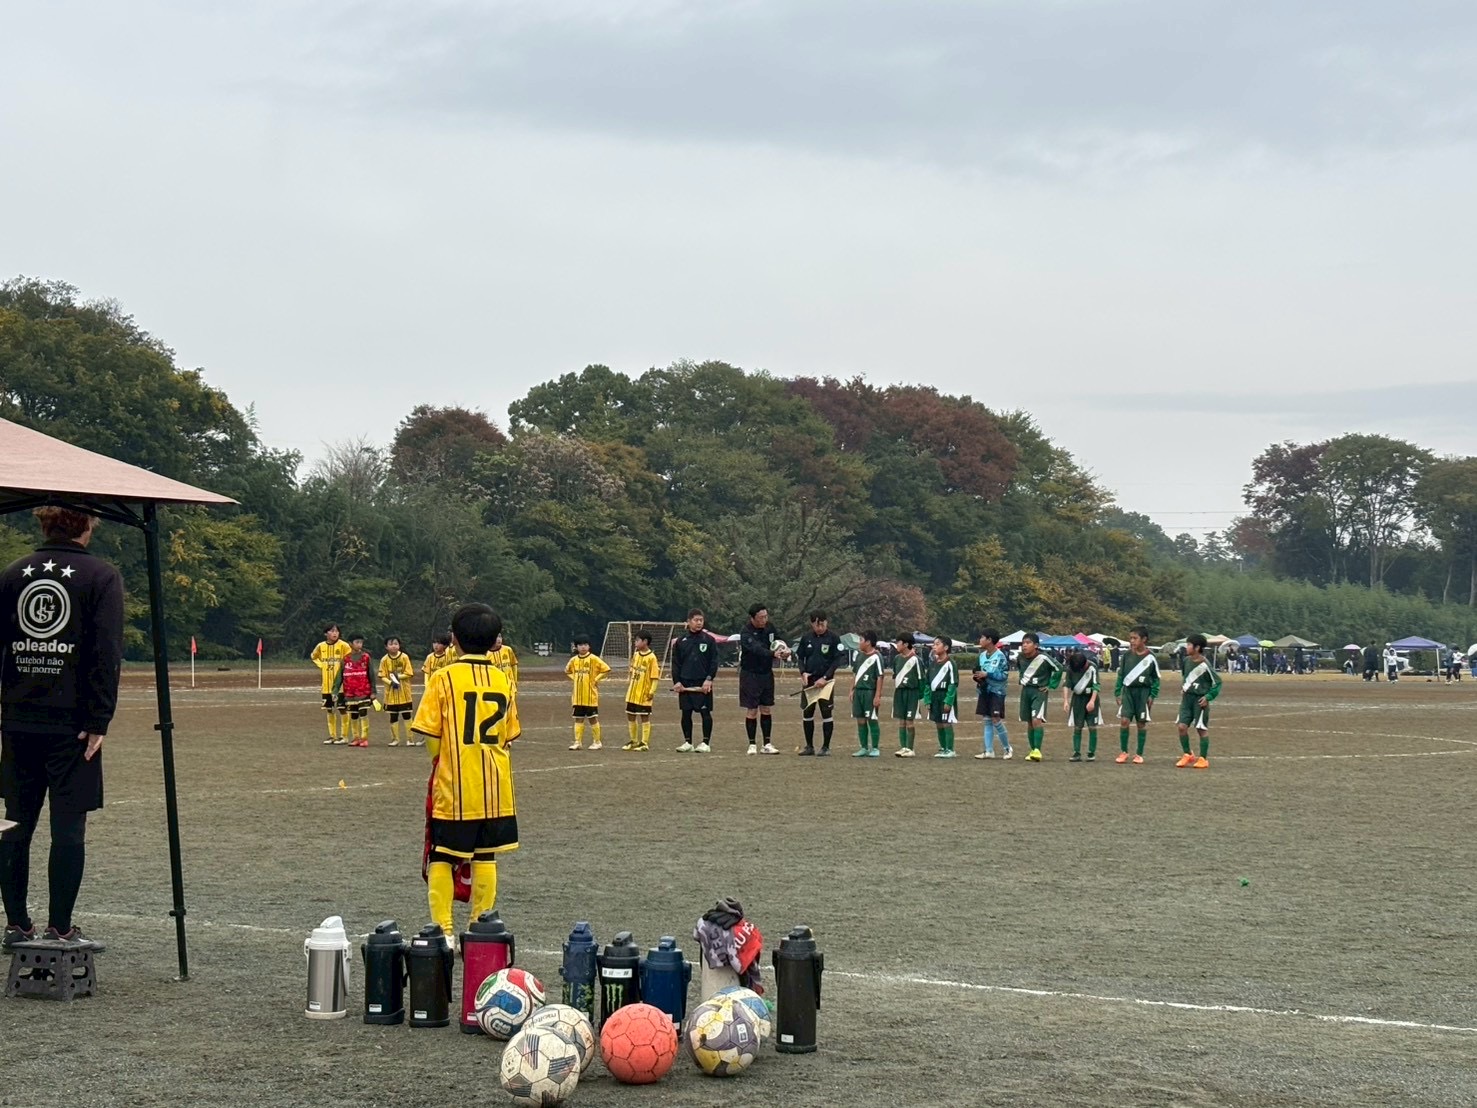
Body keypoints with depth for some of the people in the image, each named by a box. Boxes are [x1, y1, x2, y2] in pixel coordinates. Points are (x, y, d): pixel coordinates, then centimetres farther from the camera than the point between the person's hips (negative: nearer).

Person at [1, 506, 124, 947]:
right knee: (68, 827, 1)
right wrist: (99, 721, -10)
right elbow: (106, 655, -11)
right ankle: (60, 928, 1)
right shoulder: (101, 577, -3)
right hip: (72, 723, -4)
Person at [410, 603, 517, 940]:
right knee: (485, 858, 11)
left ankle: (443, 930, 0)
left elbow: (431, 738, -8)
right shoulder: (502, 680, 4)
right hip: (494, 787, 4)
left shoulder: (444, 678, -8)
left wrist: (440, 765, 9)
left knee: (441, 859, 5)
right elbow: (506, 738, 10)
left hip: (452, 786, -4)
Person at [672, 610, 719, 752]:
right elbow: (676, 663, 8)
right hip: (685, 684, 2)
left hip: (703, 683, -2)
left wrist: (709, 679, -10)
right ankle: (688, 742, 14)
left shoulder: (708, 640, 2)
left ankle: (706, 743, 4)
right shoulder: (681, 641, 7)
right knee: (686, 713, 5)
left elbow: (714, 661, 0)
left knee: (705, 712, -2)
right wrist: (676, 681, -2)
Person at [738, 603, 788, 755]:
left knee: (766, 709, 7)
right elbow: (757, 649, -34)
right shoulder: (746, 634, -18)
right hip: (750, 674, -5)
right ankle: (752, 744, 8)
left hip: (766, 673, 5)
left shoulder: (769, 628, 2)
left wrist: (784, 652, -15)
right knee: (752, 710, -2)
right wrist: (773, 654, -50)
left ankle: (767, 744, 13)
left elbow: (779, 643, 9)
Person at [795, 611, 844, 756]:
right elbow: (799, 656, 12)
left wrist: (825, 678, -13)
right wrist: (803, 672, -5)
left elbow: (837, 660, -6)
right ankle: (809, 746, 16)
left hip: (826, 680, -4)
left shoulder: (834, 638, -6)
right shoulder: (806, 637, 4)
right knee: (807, 713, 6)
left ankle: (826, 747, 4)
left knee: (826, 713, -5)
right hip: (808, 680, 4)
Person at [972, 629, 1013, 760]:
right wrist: (978, 677, -3)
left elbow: (1004, 675, -15)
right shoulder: (982, 655, 10)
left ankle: (1007, 748, 7)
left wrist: (987, 675, -20)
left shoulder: (1000, 656, -12)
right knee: (987, 721, 7)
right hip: (984, 690, 7)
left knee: (996, 720, -10)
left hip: (997, 691, -7)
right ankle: (989, 750, 10)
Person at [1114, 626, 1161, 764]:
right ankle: (1123, 752, 5)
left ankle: (1139, 754, 12)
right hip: (1128, 690, 2)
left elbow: (1156, 678, 2)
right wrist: (1117, 692, 5)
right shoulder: (1127, 655, 3)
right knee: (1124, 720, -8)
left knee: (1141, 723, 3)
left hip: (1143, 692, -2)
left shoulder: (1150, 658, -3)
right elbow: (1121, 674, 9)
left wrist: (1153, 695, -4)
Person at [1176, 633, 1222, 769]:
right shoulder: (1186, 661, 3)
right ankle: (1187, 755, 14)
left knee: (1202, 729, 1)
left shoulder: (1205, 665, -17)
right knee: (1182, 727, -1)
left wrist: (1208, 697, -15)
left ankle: (1203, 759, 10)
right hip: (1187, 697, 6)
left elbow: (1217, 682, -10)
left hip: (1200, 700, -6)